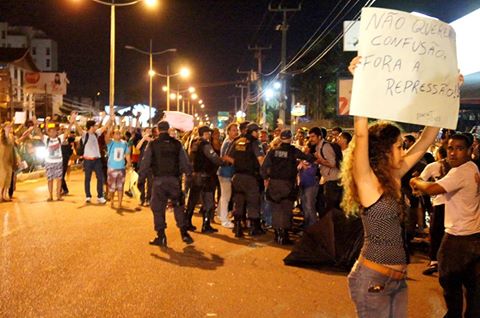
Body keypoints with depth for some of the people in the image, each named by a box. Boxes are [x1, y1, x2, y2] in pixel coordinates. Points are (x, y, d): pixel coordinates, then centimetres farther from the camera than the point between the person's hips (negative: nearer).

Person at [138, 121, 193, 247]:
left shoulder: (152, 144, -1)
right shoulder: (177, 144, 3)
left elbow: (145, 163, 0)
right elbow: (185, 162, 6)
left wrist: (141, 178, 7)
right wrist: (190, 174, 18)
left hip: (159, 181, -1)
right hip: (175, 180, 2)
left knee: (158, 208, 7)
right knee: (178, 207, 13)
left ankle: (161, 237, 8)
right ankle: (184, 234, 11)